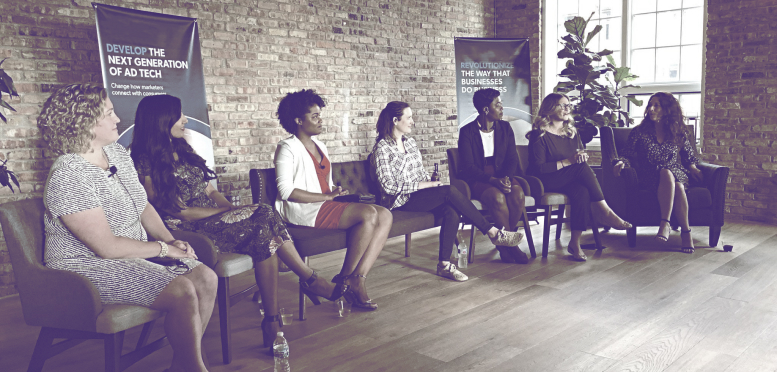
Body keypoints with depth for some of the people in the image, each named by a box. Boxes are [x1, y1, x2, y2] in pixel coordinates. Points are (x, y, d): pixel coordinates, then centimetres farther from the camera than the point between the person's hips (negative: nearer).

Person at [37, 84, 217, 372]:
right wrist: (164, 248, -14)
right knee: (183, 291, -26)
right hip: (88, 268, -8)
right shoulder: (67, 178, -21)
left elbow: (143, 207, 14)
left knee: (205, 278, -12)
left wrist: (171, 240, -2)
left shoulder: (117, 153, 6)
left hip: (135, 256, 8)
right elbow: (107, 247, -23)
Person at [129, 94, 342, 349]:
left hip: (214, 220, 7)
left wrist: (231, 208, -5)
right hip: (189, 231, -7)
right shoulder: (146, 164, -9)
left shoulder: (183, 151, 16)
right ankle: (313, 282, -17)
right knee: (261, 231, -27)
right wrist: (229, 210, -14)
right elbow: (179, 212, -13)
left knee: (266, 217, -20)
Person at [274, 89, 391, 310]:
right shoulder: (288, 148, -2)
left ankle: (357, 279, -19)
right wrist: (327, 196, -16)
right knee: (369, 214, -27)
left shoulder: (320, 147, 23)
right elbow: (286, 191, -14)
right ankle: (344, 279, -14)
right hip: (303, 210, -8)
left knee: (385, 216, -12)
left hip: (326, 205, 8)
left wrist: (335, 194, 2)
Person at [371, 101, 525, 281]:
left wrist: (430, 184, -3)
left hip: (420, 195, 7)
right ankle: (493, 233, -20)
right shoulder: (382, 148, -8)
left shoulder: (410, 142, 16)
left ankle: (444, 265, -20)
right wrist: (423, 185, -17)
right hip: (400, 201, -7)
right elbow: (389, 186, -16)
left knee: (452, 211, -24)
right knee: (450, 191, -27)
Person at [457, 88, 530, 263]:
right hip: (477, 180, -4)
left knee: (518, 194, -30)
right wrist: (493, 180, -25)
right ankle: (511, 244, -20)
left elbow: (512, 159, 5)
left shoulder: (505, 128, 11)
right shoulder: (467, 132, -3)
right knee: (497, 197, -36)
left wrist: (506, 178, -17)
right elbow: (468, 167, -11)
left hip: (503, 177, 4)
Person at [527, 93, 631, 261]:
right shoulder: (539, 135, -5)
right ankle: (603, 211, -22)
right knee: (583, 168, -29)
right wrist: (568, 161, -18)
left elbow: (582, 159, 16)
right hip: (545, 183, -6)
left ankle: (575, 244, -29)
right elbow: (539, 168, -14)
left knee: (582, 191, -31)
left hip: (570, 182, 6)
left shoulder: (572, 132, 18)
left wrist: (582, 156, -10)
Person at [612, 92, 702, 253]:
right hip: (649, 178, -2)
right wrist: (621, 162, -17)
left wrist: (692, 167, 4)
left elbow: (689, 156, 25)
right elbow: (628, 155, 5)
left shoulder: (679, 134, 16)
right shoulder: (639, 132, 11)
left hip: (677, 174, 2)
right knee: (666, 173, -38)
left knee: (678, 186, -37)